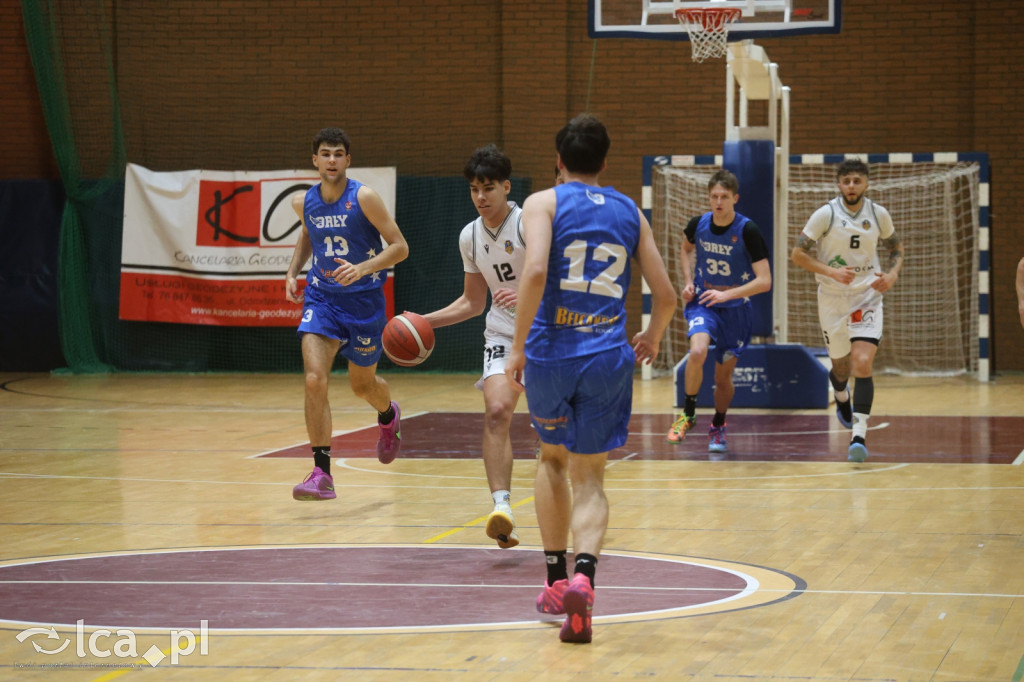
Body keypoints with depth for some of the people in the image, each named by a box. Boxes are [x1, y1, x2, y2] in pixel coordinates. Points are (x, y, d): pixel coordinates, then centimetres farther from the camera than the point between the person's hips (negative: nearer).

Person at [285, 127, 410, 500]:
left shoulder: (364, 198, -16)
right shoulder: (305, 203, -3)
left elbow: (400, 247, -16)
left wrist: (362, 269, -30)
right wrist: (292, 272, 5)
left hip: (363, 298, -2)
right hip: (321, 297, 2)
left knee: (362, 384, 15)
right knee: (315, 379, -18)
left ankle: (388, 416, 54)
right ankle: (321, 473, -15)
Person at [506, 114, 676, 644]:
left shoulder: (543, 203, 2)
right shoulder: (629, 212, 13)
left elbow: (535, 271, -16)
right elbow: (665, 295, 10)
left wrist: (518, 347, -11)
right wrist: (652, 339, 30)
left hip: (551, 350, -1)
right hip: (607, 357, 1)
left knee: (552, 459, 23)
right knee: (589, 478, 6)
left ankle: (555, 582, 23)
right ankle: (583, 576, -21)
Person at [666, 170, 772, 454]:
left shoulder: (747, 231, -18)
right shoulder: (698, 224, -7)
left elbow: (764, 281, -21)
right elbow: (686, 249, 18)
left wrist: (727, 294, -30)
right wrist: (688, 282, 3)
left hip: (736, 310, -1)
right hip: (702, 303, 1)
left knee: (723, 379, 8)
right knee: (697, 352, -28)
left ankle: (718, 426, 36)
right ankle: (688, 414, -7)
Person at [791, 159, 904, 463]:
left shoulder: (878, 215, -2)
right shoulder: (826, 214, -10)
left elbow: (897, 248, 15)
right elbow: (797, 253, -9)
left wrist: (892, 275, -5)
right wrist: (831, 271, -22)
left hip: (868, 298, 0)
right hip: (832, 298, 0)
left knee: (863, 364, -18)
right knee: (841, 366, 15)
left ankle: (859, 435, -21)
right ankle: (842, 398, 52)